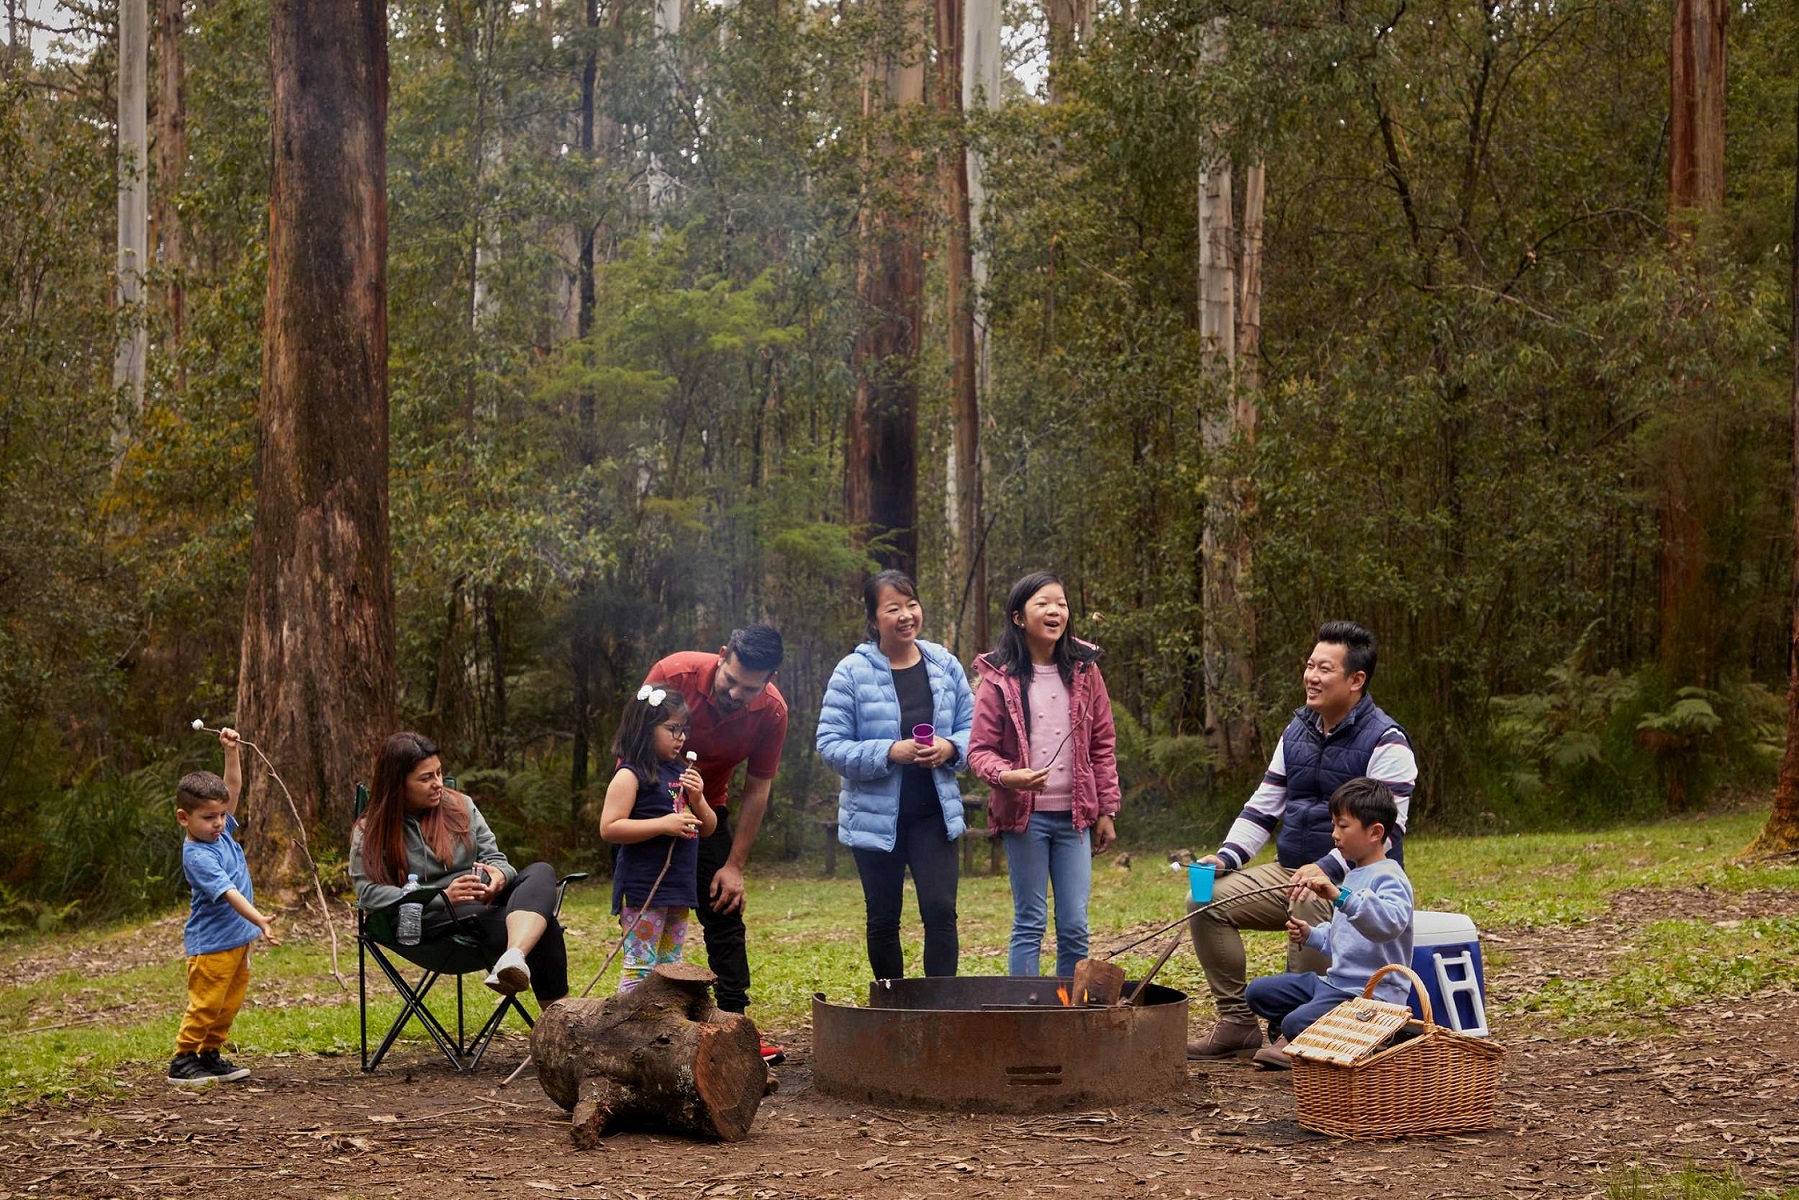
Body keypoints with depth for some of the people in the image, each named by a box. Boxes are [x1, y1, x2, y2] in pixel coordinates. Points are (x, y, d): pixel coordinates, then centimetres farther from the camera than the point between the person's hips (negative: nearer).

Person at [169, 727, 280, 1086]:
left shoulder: (221, 830, 3)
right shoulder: (196, 855, -21)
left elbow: (234, 788, 11)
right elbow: (228, 893, -30)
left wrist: (231, 751, 0)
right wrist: (261, 921, -38)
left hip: (238, 938, 9)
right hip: (211, 943, -8)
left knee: (229, 1006, 13)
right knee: (205, 1004, -4)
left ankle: (210, 1056, 21)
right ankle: (183, 1061, 5)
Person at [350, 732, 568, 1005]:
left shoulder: (461, 806, 16)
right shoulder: (370, 834, 3)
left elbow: (494, 857, 15)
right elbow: (369, 892, -10)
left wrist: (499, 875, -14)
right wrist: (442, 898, -23)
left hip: (486, 905, 5)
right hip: (434, 921, -5)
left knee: (541, 872, -32)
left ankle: (513, 958, -59)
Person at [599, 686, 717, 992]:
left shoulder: (682, 773, 14)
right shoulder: (631, 775, -9)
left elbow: (708, 828, 17)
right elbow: (609, 828, -17)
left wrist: (697, 799, -4)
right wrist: (663, 825, -22)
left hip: (680, 886, 8)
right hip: (643, 889, -8)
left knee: (671, 964, 12)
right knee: (640, 966, -8)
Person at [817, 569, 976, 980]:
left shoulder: (944, 664, 2)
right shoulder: (853, 672, -9)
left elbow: (971, 727, 9)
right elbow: (830, 745, -11)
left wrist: (950, 748, -13)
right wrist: (890, 753, -22)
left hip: (934, 813, 2)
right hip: (876, 816, -2)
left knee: (941, 911, -6)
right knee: (883, 919, 10)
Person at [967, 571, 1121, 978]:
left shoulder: (1084, 671, 7)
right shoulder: (1000, 677, -3)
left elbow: (1102, 746, 10)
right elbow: (980, 749, -3)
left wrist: (1106, 810, 7)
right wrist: (1005, 776, -24)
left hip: (1074, 815, 3)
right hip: (1025, 815, -3)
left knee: (1075, 927, 3)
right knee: (1030, 924, 2)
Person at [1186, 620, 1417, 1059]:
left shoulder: (1385, 742, -10)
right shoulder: (1297, 731, 13)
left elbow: (1386, 829, -18)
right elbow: (1263, 807, 16)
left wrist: (1327, 869, -29)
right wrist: (1227, 857, 1)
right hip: (1289, 873, 8)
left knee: (1310, 905, -39)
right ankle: (1237, 1023, -3)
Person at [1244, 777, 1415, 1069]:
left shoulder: (1389, 878, -16)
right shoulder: (1353, 875, 15)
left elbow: (1391, 923, -38)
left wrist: (1339, 897, -46)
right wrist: (1311, 936, 8)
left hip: (1372, 991, -10)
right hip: (1335, 980, 10)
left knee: (1298, 1023, -28)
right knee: (1257, 992, 9)